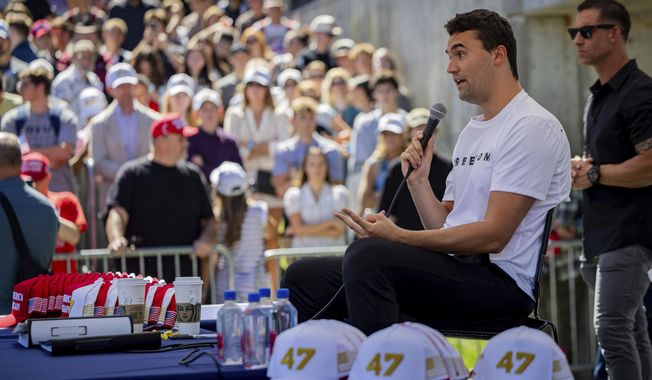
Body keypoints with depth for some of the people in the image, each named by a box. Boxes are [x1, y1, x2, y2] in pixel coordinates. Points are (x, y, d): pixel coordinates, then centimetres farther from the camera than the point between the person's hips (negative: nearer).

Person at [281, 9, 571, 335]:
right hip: (456, 274, 9)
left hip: (502, 281, -9)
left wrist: (398, 237, -18)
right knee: (305, 277, -1)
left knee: (367, 253, -32)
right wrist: (418, 180, 6)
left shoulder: (532, 126, -6)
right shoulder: (471, 131, 24)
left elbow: (493, 235, -16)